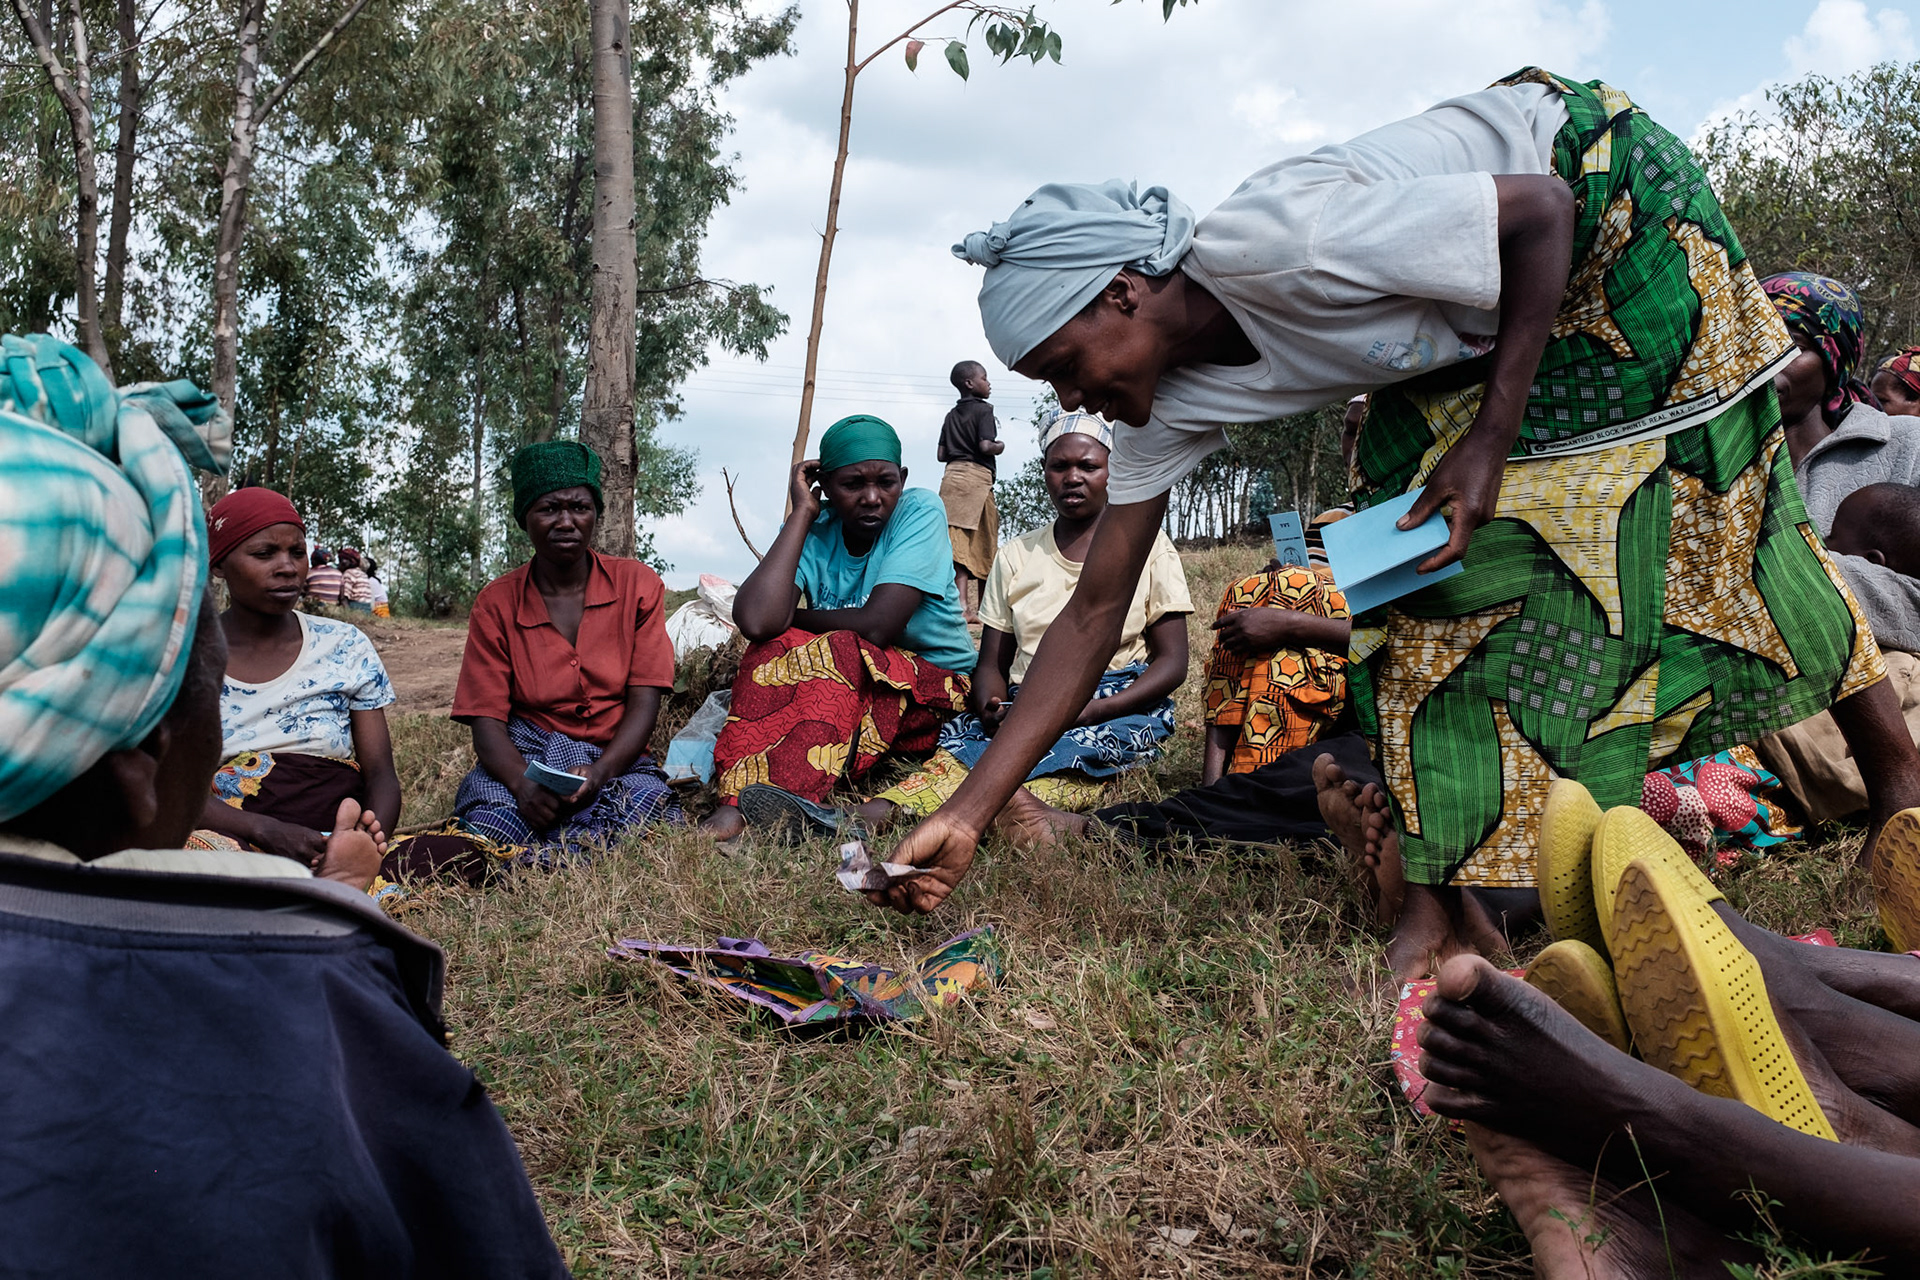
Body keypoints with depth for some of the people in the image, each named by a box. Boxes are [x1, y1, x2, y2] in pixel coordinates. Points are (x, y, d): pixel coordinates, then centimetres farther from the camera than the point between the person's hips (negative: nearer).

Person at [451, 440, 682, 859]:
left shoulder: (638, 586, 4)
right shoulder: (496, 604, 4)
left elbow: (644, 705, -3)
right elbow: (487, 721, -3)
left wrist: (598, 774, -23)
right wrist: (523, 785, -25)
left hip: (615, 759, 1)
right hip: (527, 757, -1)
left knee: (650, 798, -35)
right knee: (490, 820, -35)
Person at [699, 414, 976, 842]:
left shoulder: (919, 511, -12)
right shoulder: (812, 532, -4)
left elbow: (874, 627, -24)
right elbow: (756, 621, -26)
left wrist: (790, 617, -8)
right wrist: (802, 513, -16)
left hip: (934, 692, -4)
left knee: (841, 651, -31)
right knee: (774, 648, -24)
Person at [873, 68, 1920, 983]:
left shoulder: (1266, 245, -38)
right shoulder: (1166, 406, -15)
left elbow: (1542, 212, -26)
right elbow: (1094, 614, -13)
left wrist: (1493, 441, -29)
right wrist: (967, 815, -18)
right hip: (1466, 329, 6)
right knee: (1414, 561, -7)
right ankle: (1440, 896, -4)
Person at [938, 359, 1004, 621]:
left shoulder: (952, 415, 16)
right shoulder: (983, 410, -4)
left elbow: (941, 454, 12)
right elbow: (985, 446, -16)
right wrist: (1000, 447, 3)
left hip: (951, 474, 6)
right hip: (977, 475, -6)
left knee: (958, 541, -2)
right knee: (982, 543, 0)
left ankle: (961, 602, -11)